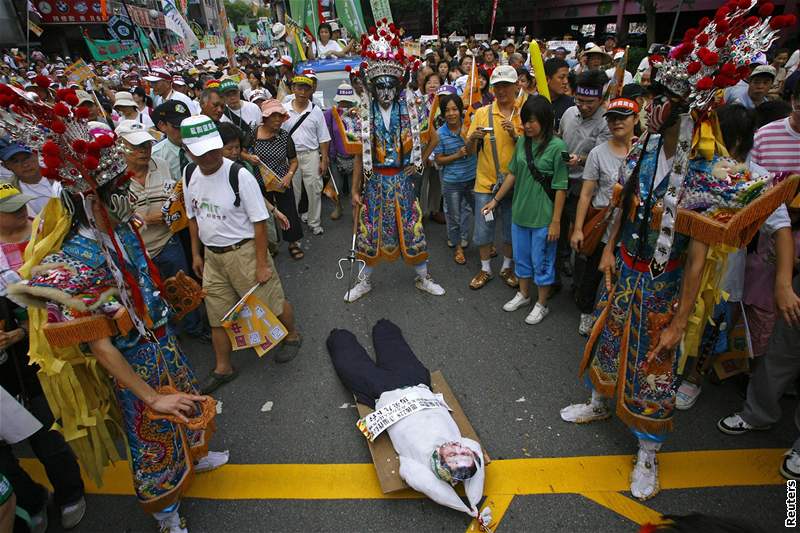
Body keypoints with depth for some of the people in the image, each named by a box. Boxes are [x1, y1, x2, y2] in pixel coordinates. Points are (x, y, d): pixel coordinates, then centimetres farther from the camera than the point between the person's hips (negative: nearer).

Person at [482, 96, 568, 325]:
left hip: (543, 217, -6)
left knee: (542, 262, 9)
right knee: (521, 257, 20)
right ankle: (523, 294, 41)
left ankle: (541, 305, 27)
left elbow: (560, 188, -14)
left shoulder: (557, 147, -15)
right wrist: (495, 200, 8)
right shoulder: (522, 142, 2)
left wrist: (556, 221, -14)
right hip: (520, 212, 6)